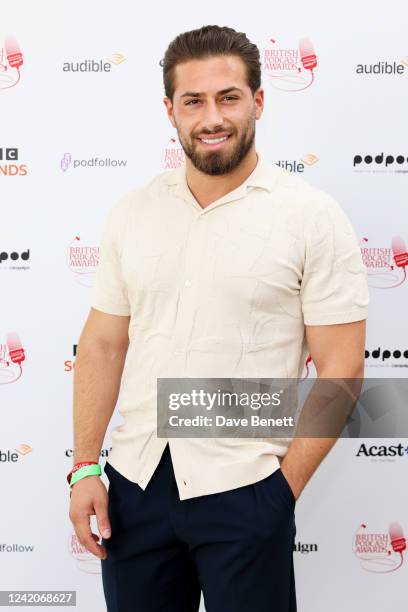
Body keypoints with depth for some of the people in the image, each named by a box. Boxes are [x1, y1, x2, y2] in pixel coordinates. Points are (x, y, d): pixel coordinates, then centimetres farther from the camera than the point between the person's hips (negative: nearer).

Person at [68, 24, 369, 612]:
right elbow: (103, 344, 7)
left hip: (243, 489, -3)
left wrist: (284, 486, -8)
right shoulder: (133, 212, 4)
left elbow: (340, 368, -7)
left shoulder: (312, 216, -7)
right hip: (135, 479, 4)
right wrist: (84, 467, 3)